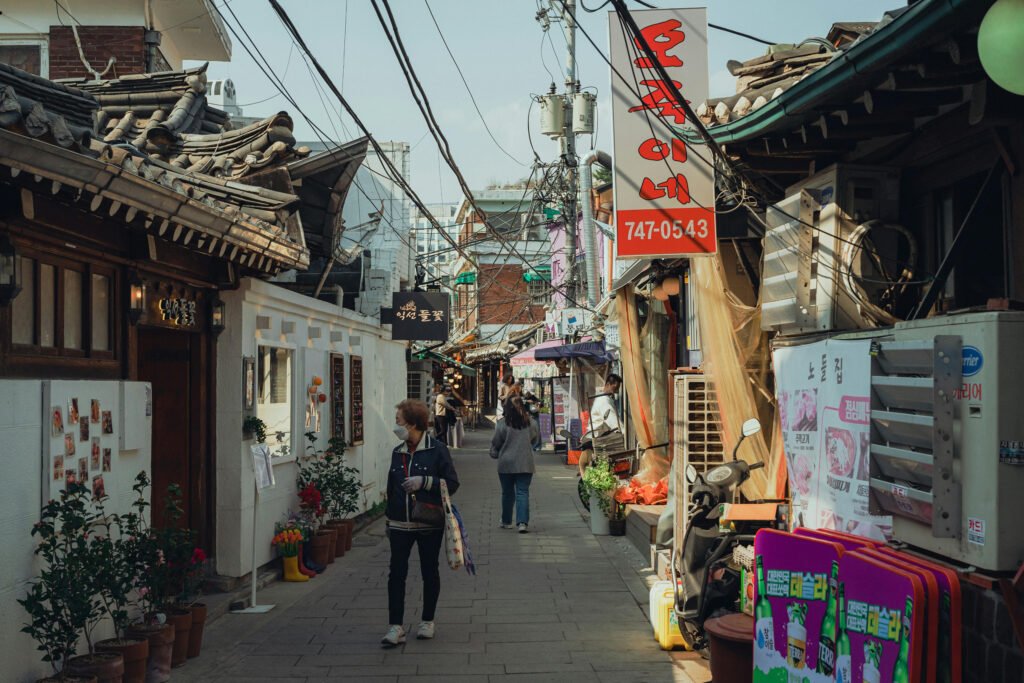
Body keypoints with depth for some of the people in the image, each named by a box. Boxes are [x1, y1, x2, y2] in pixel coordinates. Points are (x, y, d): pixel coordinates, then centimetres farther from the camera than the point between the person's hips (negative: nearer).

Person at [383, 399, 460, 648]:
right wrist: (389, 517, 17)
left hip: (429, 524, -4)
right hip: (400, 524, 4)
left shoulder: (437, 449, -8)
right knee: (396, 573, -3)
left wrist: (424, 482, -20)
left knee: (429, 572, 9)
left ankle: (428, 621, 24)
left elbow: (452, 483, -8)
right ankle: (396, 626, 0)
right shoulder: (397, 452, 7)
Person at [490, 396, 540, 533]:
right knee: (523, 492, 2)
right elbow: (536, 440, 14)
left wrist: (495, 454, 19)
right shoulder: (531, 423, -3)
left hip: (506, 464, -1)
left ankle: (506, 522, 26)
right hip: (525, 463, 1)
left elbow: (496, 443, -1)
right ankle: (523, 522, -11)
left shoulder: (502, 424, -11)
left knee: (507, 493, 14)